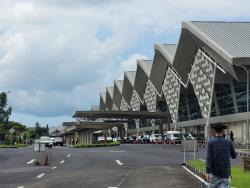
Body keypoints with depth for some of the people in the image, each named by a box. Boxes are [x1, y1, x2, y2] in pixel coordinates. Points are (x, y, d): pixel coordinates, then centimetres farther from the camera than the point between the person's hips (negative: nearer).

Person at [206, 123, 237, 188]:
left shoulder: (211, 142, -5)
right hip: (226, 172, 1)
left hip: (215, 172, -1)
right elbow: (234, 156, 13)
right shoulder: (228, 142, 1)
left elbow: (209, 157, -16)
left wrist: (207, 172, -22)